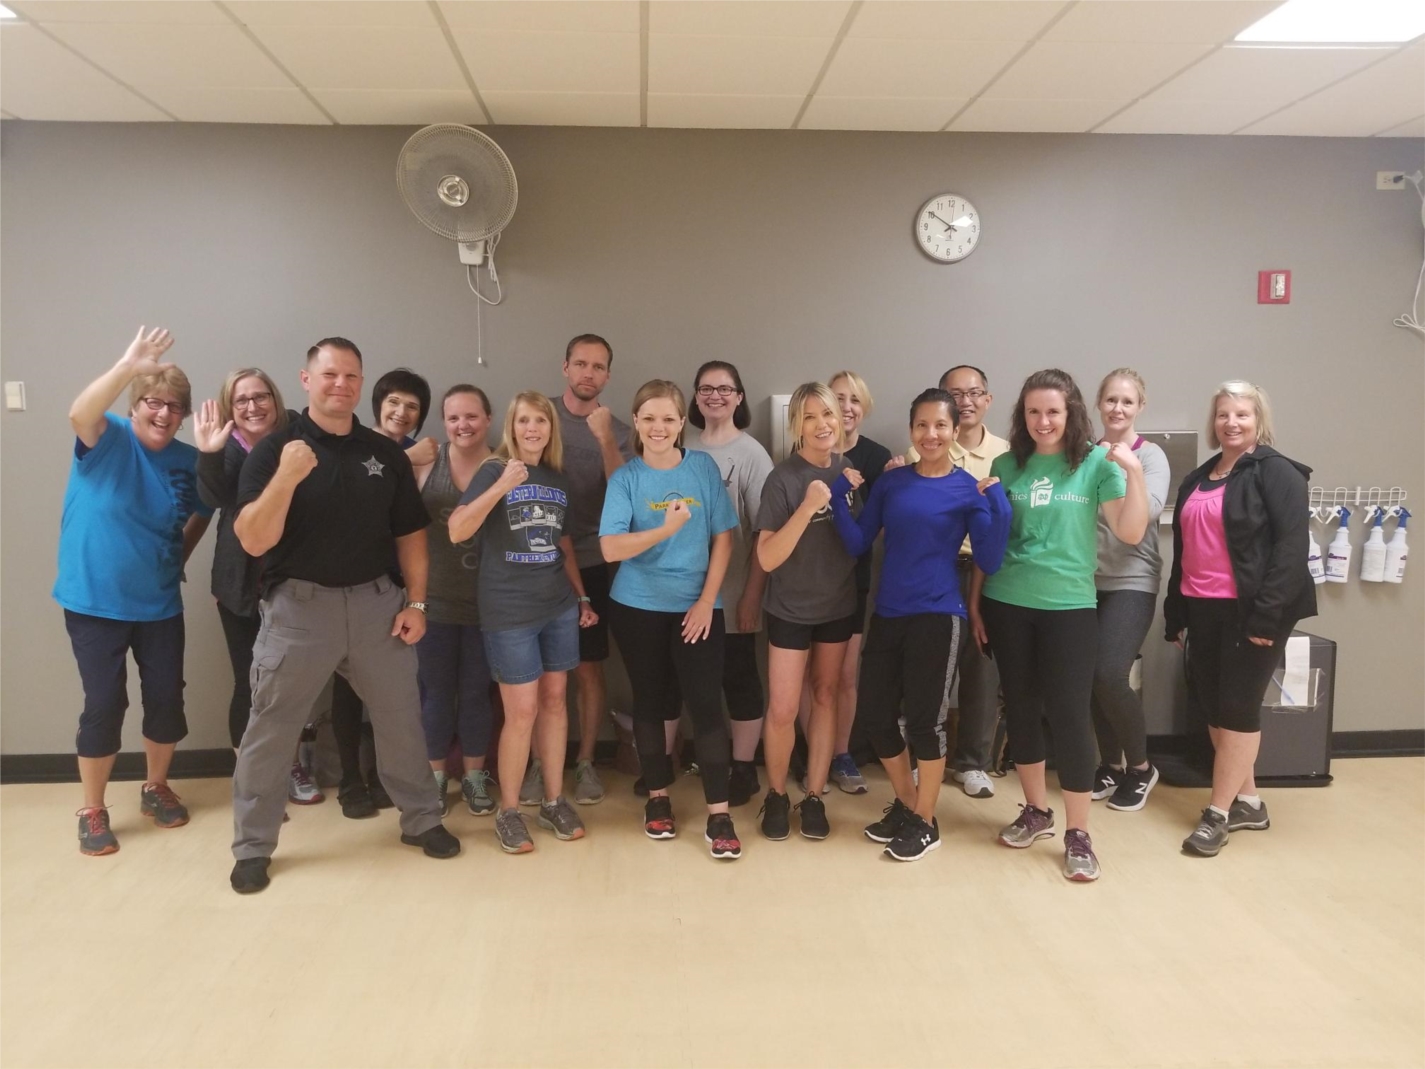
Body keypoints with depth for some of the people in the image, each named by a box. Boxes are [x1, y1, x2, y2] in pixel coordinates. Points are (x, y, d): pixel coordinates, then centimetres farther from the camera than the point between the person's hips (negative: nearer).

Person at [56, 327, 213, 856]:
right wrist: (128, 366, -48)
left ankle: (156, 787, 32)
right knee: (105, 704, -1)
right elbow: (79, 414, -35)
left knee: (167, 698, 9)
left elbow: (201, 514, 18)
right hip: (94, 602, -4)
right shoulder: (108, 440, -11)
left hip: (159, 604, 4)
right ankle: (92, 811, 17)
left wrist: (178, 556, 5)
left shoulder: (189, 462, -1)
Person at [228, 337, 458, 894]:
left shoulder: (386, 452, 5)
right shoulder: (275, 449, -5)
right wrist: (287, 478, -27)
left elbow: (410, 534, 9)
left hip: (376, 601, 3)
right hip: (298, 605, -3)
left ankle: (421, 819, 29)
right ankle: (253, 846, 20)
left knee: (401, 717, 12)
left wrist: (415, 601, 2)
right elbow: (253, 541, -14)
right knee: (270, 728, 5)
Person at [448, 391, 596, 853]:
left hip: (559, 607, 5)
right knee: (522, 711, -3)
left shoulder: (558, 478, 10)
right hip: (509, 612, -5)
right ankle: (508, 811, 13)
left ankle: (553, 801, 24)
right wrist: (500, 487, -27)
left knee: (554, 700, 10)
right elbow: (456, 531, -18)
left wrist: (582, 597, 16)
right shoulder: (494, 470, -6)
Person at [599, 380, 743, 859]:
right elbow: (610, 548, -16)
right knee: (650, 701, 12)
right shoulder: (625, 478, -5)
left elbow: (723, 538, 0)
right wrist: (665, 529, -30)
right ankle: (658, 796, 28)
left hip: (697, 605, 0)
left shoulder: (704, 467, -2)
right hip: (638, 607, 0)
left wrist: (707, 600, -7)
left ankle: (719, 814, 3)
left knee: (706, 703, -4)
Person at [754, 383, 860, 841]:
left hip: (839, 605, 4)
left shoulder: (850, 469, -3)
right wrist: (808, 507, -32)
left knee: (826, 696, 12)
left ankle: (814, 796, 24)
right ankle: (776, 794, 21)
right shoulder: (783, 478, -17)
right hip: (791, 610, -4)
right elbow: (767, 559, -22)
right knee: (782, 710, -2)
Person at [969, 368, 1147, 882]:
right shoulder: (1007, 465, 2)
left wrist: (1135, 473, -19)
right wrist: (974, 601, 8)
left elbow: (1130, 533, -8)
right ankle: (1035, 810, 29)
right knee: (1021, 707, 11)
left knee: (1069, 713, -2)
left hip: (1070, 606, -2)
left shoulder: (1096, 463, -3)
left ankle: (1078, 834, 10)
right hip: (1007, 604, 3)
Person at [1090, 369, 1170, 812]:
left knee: (1110, 675, -13)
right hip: (1086, 581, 3)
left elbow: (1151, 510, -18)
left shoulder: (1151, 456, -2)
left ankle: (1140, 767, 10)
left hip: (1131, 582, -3)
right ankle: (1111, 763, 26)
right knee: (1089, 677, 5)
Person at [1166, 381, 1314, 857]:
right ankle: (1248, 801, 24)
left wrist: (1267, 615, -21)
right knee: (1210, 704, 10)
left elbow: (1291, 547, -15)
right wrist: (1175, 613, 13)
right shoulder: (1196, 480, 16)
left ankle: (1218, 813, 7)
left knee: (1237, 706, -2)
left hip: (1250, 612, -7)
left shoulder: (1277, 473, -6)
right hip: (1204, 610, 7)